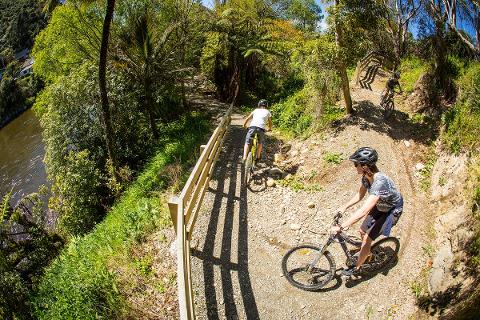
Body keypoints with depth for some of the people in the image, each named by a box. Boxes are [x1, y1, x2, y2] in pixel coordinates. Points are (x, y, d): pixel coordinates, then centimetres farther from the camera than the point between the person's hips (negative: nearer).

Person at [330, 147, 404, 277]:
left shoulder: (380, 182, -43)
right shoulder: (366, 176, -16)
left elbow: (363, 211, -48)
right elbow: (360, 195, 3)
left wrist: (341, 227, -47)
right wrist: (344, 207, -6)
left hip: (392, 211, -7)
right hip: (380, 207, 8)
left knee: (367, 238, -7)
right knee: (363, 231, 14)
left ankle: (357, 268, 14)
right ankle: (366, 253, 43)